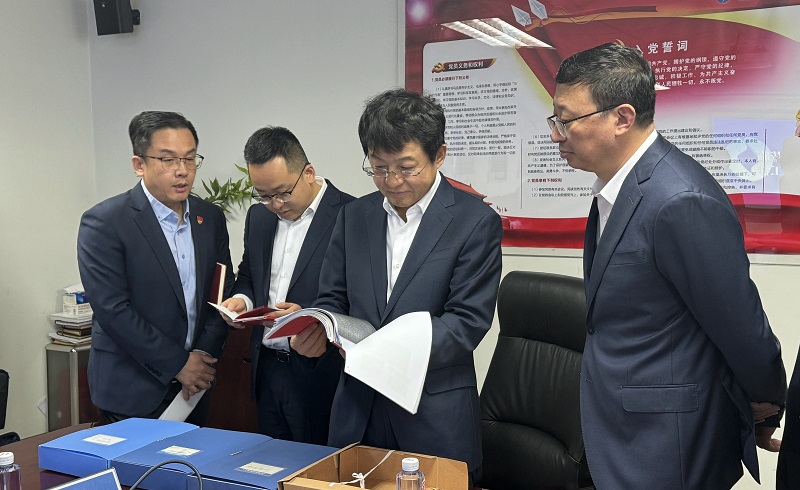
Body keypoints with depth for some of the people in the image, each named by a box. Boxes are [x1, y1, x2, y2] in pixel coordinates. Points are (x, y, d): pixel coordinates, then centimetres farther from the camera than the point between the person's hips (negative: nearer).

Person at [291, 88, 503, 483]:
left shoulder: (476, 222, -8)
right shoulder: (354, 217, 7)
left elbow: (467, 320, -13)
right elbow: (332, 298, 9)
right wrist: (315, 330, -14)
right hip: (358, 413, 4)